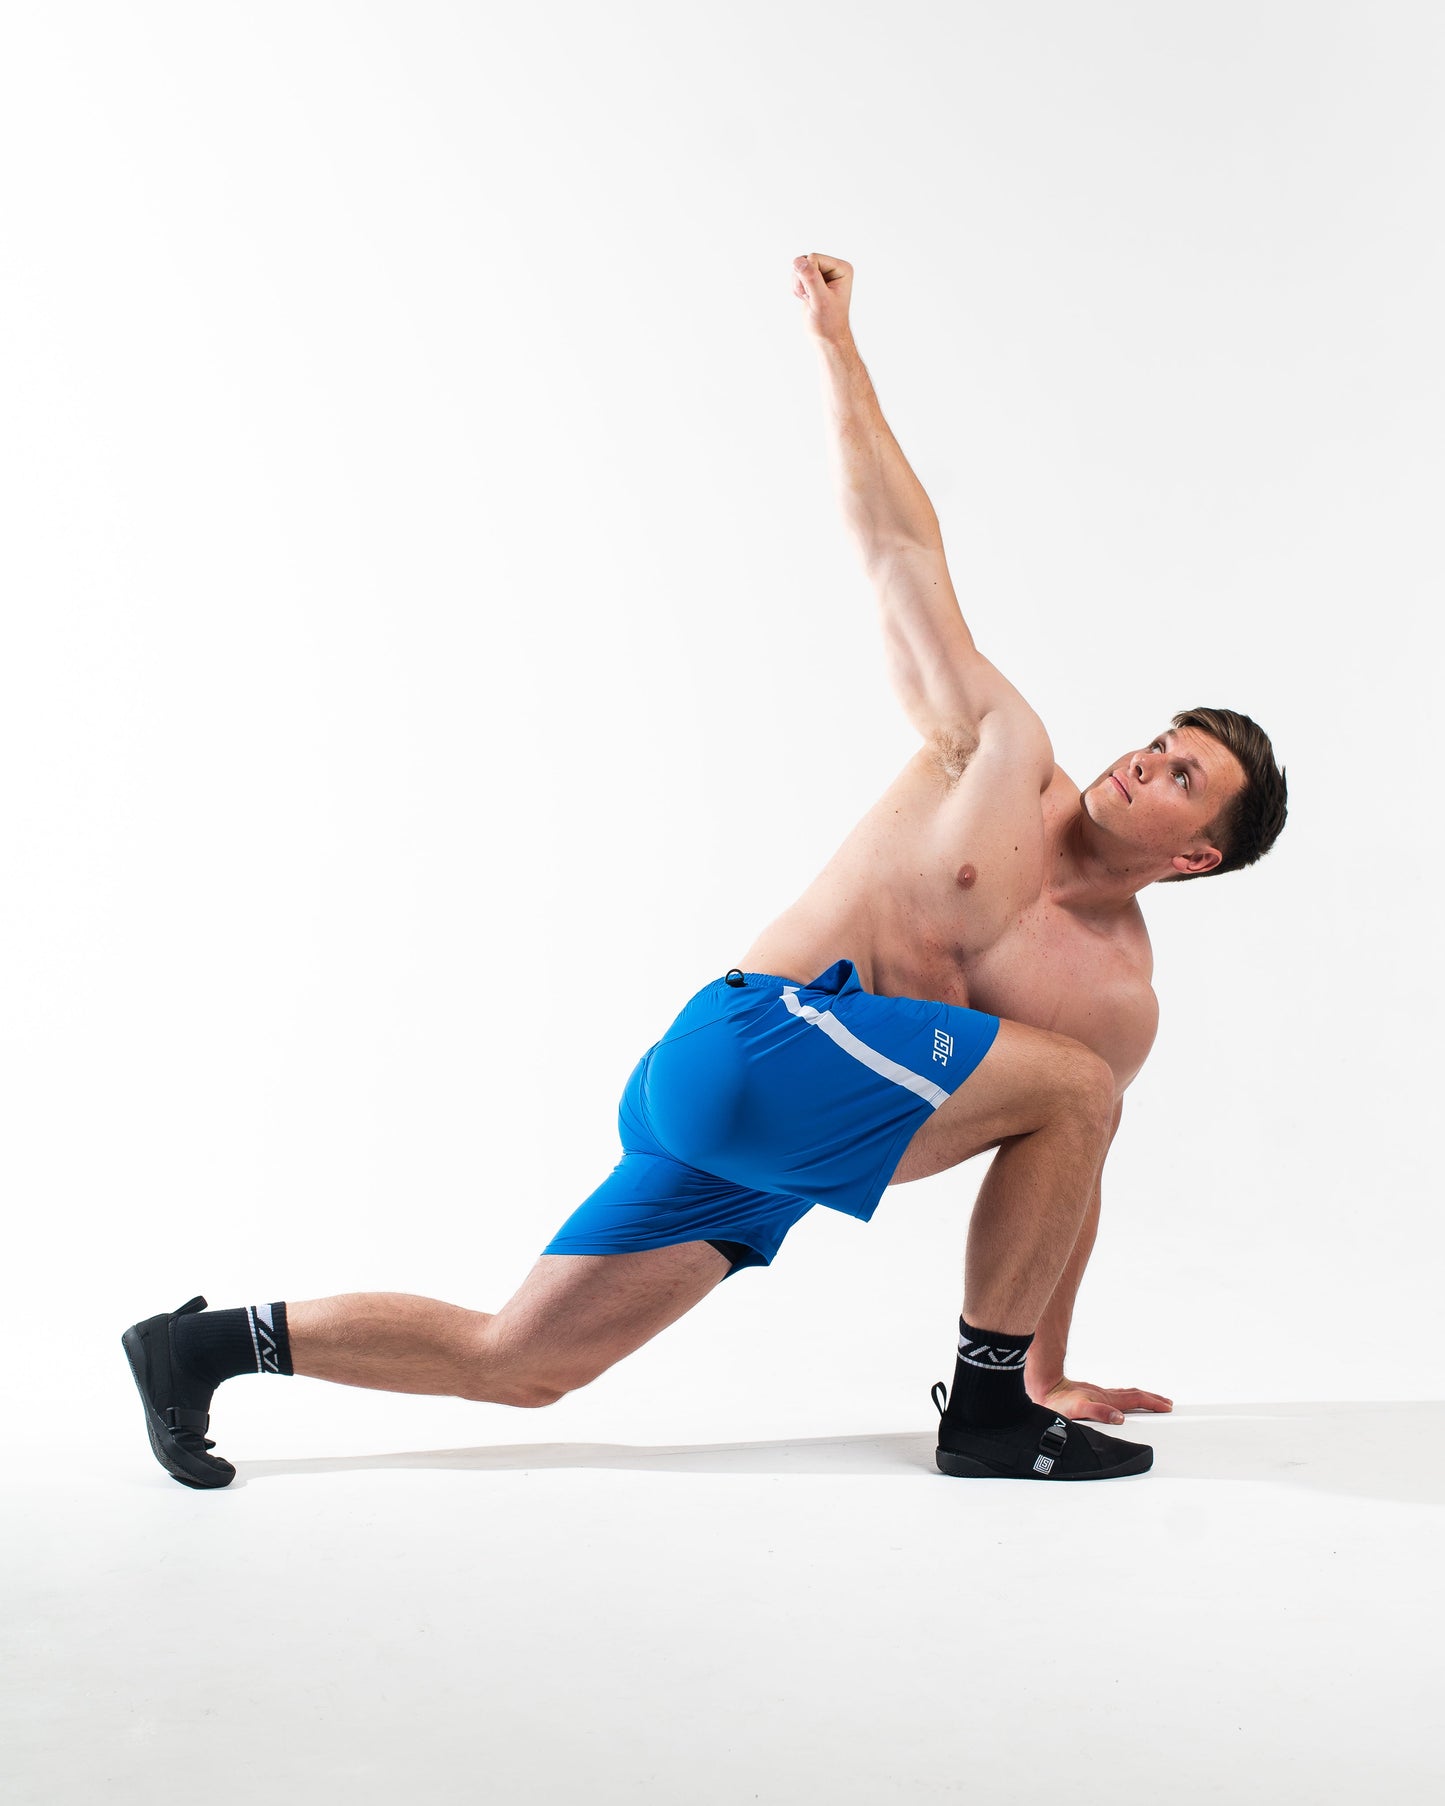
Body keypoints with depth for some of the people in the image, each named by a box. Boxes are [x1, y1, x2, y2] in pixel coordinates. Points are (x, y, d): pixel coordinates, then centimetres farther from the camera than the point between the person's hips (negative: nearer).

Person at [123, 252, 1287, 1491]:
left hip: (740, 1125, 7)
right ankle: (987, 1409, -3)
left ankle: (216, 1341, 20)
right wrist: (837, 344, 6)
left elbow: (1068, 1182, 21)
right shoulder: (1006, 752, 0)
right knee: (1071, 1081, -15)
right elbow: (901, 550, 3)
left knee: (511, 1365, 7)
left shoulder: (1122, 998, 13)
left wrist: (1052, 1368, 24)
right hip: (753, 1037, -7)